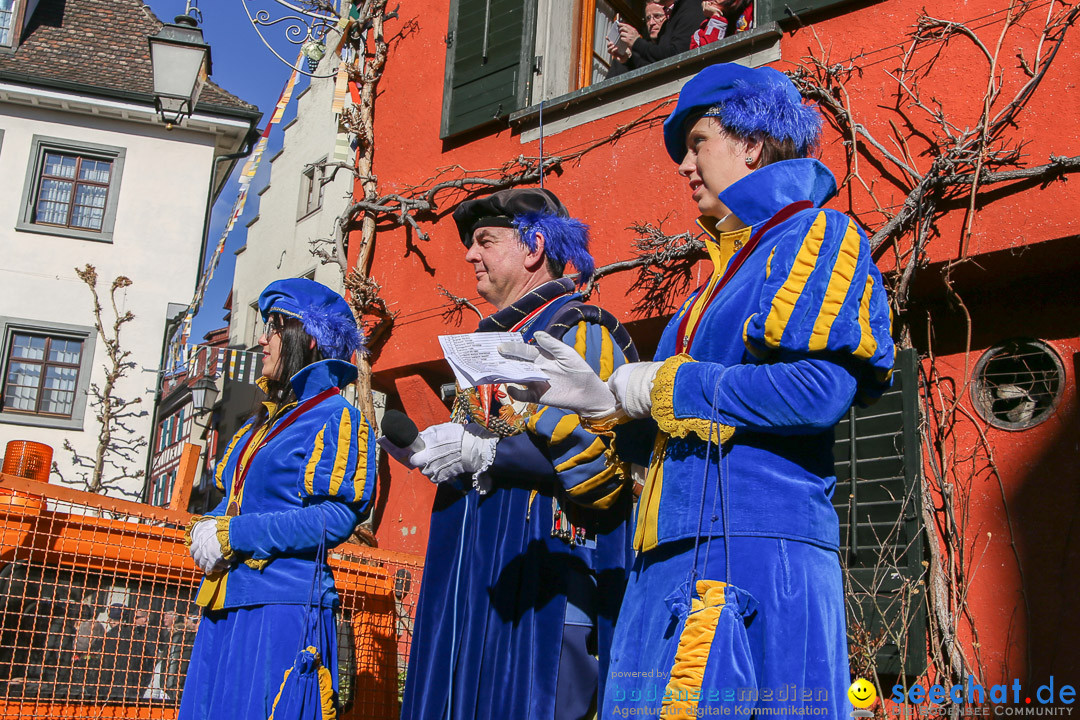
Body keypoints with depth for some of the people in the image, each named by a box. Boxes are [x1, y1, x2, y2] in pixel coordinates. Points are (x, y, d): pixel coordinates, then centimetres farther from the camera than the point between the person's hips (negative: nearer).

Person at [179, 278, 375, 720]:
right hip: (227, 603, 8)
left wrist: (232, 535, -16)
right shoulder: (262, 423, 21)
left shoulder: (334, 417, -6)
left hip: (283, 603, -8)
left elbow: (336, 518, -17)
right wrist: (204, 529, -1)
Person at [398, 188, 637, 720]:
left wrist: (484, 452, -19)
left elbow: (604, 454, -19)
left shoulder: (580, 331, -4)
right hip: (474, 580, 9)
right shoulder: (491, 343, 24)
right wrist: (430, 450, 13)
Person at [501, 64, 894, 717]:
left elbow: (817, 390, -19)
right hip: (686, 553, 8)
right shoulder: (731, 266, 27)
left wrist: (662, 385, -9)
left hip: (756, 547, -8)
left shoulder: (815, 235, 0)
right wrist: (601, 399, 9)